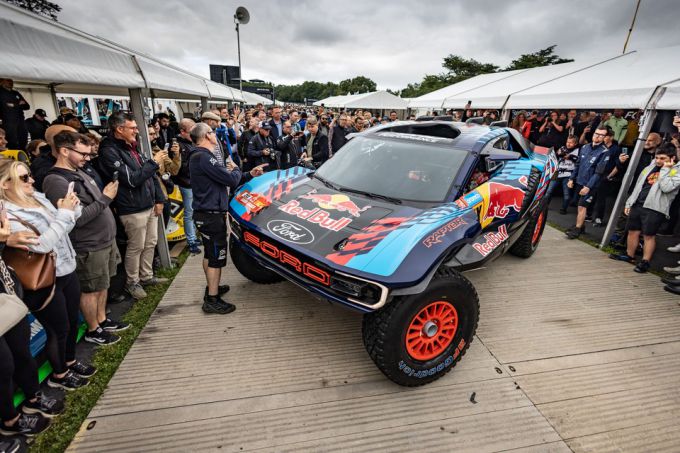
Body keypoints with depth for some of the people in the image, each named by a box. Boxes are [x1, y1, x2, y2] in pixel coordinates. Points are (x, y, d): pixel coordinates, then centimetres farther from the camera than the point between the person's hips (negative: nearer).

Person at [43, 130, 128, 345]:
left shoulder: (78, 172, 9)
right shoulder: (56, 181, -20)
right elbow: (77, 218, -25)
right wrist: (105, 199, -20)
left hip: (106, 239, 9)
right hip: (89, 247, -8)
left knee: (103, 285, 20)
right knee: (91, 290, 8)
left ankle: (102, 320, 37)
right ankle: (93, 330, 25)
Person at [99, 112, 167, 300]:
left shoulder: (131, 147, 12)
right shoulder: (109, 151, -15)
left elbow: (150, 175, 13)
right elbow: (132, 180, -21)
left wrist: (159, 199, 9)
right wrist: (153, 163, -14)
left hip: (150, 206, 8)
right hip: (133, 210, -8)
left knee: (150, 244, 16)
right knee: (136, 248, 5)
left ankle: (146, 276, 33)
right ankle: (132, 282, 23)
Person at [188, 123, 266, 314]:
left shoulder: (200, 156, 15)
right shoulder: (204, 157, -19)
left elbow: (226, 180, 13)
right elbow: (231, 179, -22)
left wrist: (249, 174, 8)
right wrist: (236, 169, 0)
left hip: (205, 213, 11)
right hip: (211, 215, -10)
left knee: (210, 253, 21)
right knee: (217, 257, -2)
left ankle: (212, 288, 37)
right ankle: (212, 300, 7)